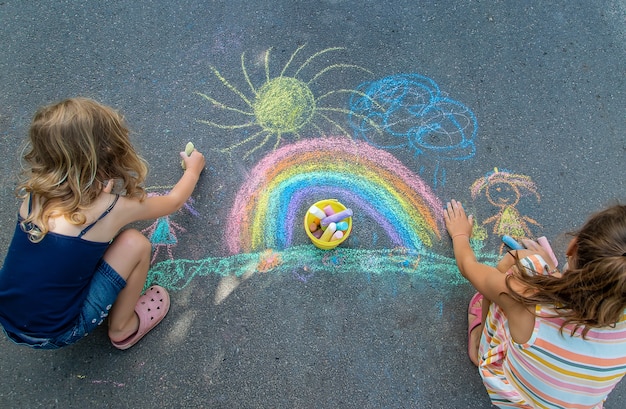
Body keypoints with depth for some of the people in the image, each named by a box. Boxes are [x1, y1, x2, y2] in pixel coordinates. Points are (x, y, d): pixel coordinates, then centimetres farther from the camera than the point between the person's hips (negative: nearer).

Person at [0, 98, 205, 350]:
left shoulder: (35, 195, -7)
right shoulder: (112, 209, -17)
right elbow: (174, 201, 4)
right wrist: (193, 169, 20)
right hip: (57, 336, -5)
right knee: (134, 244, -7)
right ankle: (122, 329, 12)